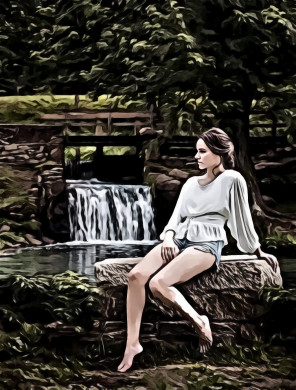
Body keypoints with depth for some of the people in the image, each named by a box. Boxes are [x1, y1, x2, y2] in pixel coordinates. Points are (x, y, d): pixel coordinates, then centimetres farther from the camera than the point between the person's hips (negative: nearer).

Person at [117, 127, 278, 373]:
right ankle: (132, 343, -20)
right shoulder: (191, 183, 21)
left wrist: (258, 252, 14)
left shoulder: (232, 179, 2)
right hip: (179, 240, 7)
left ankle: (199, 322, -9)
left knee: (159, 283, -31)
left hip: (206, 244, -6)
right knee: (136, 275, -22)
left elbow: (242, 219, 8)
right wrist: (169, 236, -6)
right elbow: (177, 216, 15)